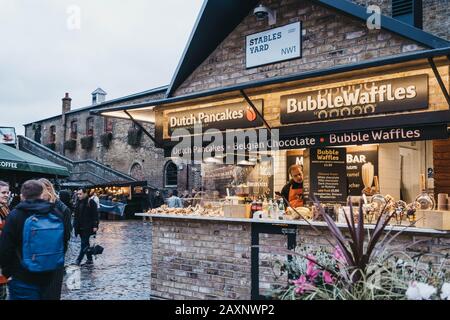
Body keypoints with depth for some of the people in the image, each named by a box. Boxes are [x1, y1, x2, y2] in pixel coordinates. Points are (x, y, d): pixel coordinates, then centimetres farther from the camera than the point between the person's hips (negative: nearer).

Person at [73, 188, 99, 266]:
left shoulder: (91, 202, -9)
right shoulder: (78, 202, 12)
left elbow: (95, 215, -12)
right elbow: (76, 215, 17)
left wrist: (95, 226, -17)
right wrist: (75, 225, 12)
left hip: (87, 227, -8)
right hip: (80, 227, 8)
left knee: (84, 243, -7)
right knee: (86, 244, 12)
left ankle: (79, 260, -6)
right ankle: (90, 259, 20)